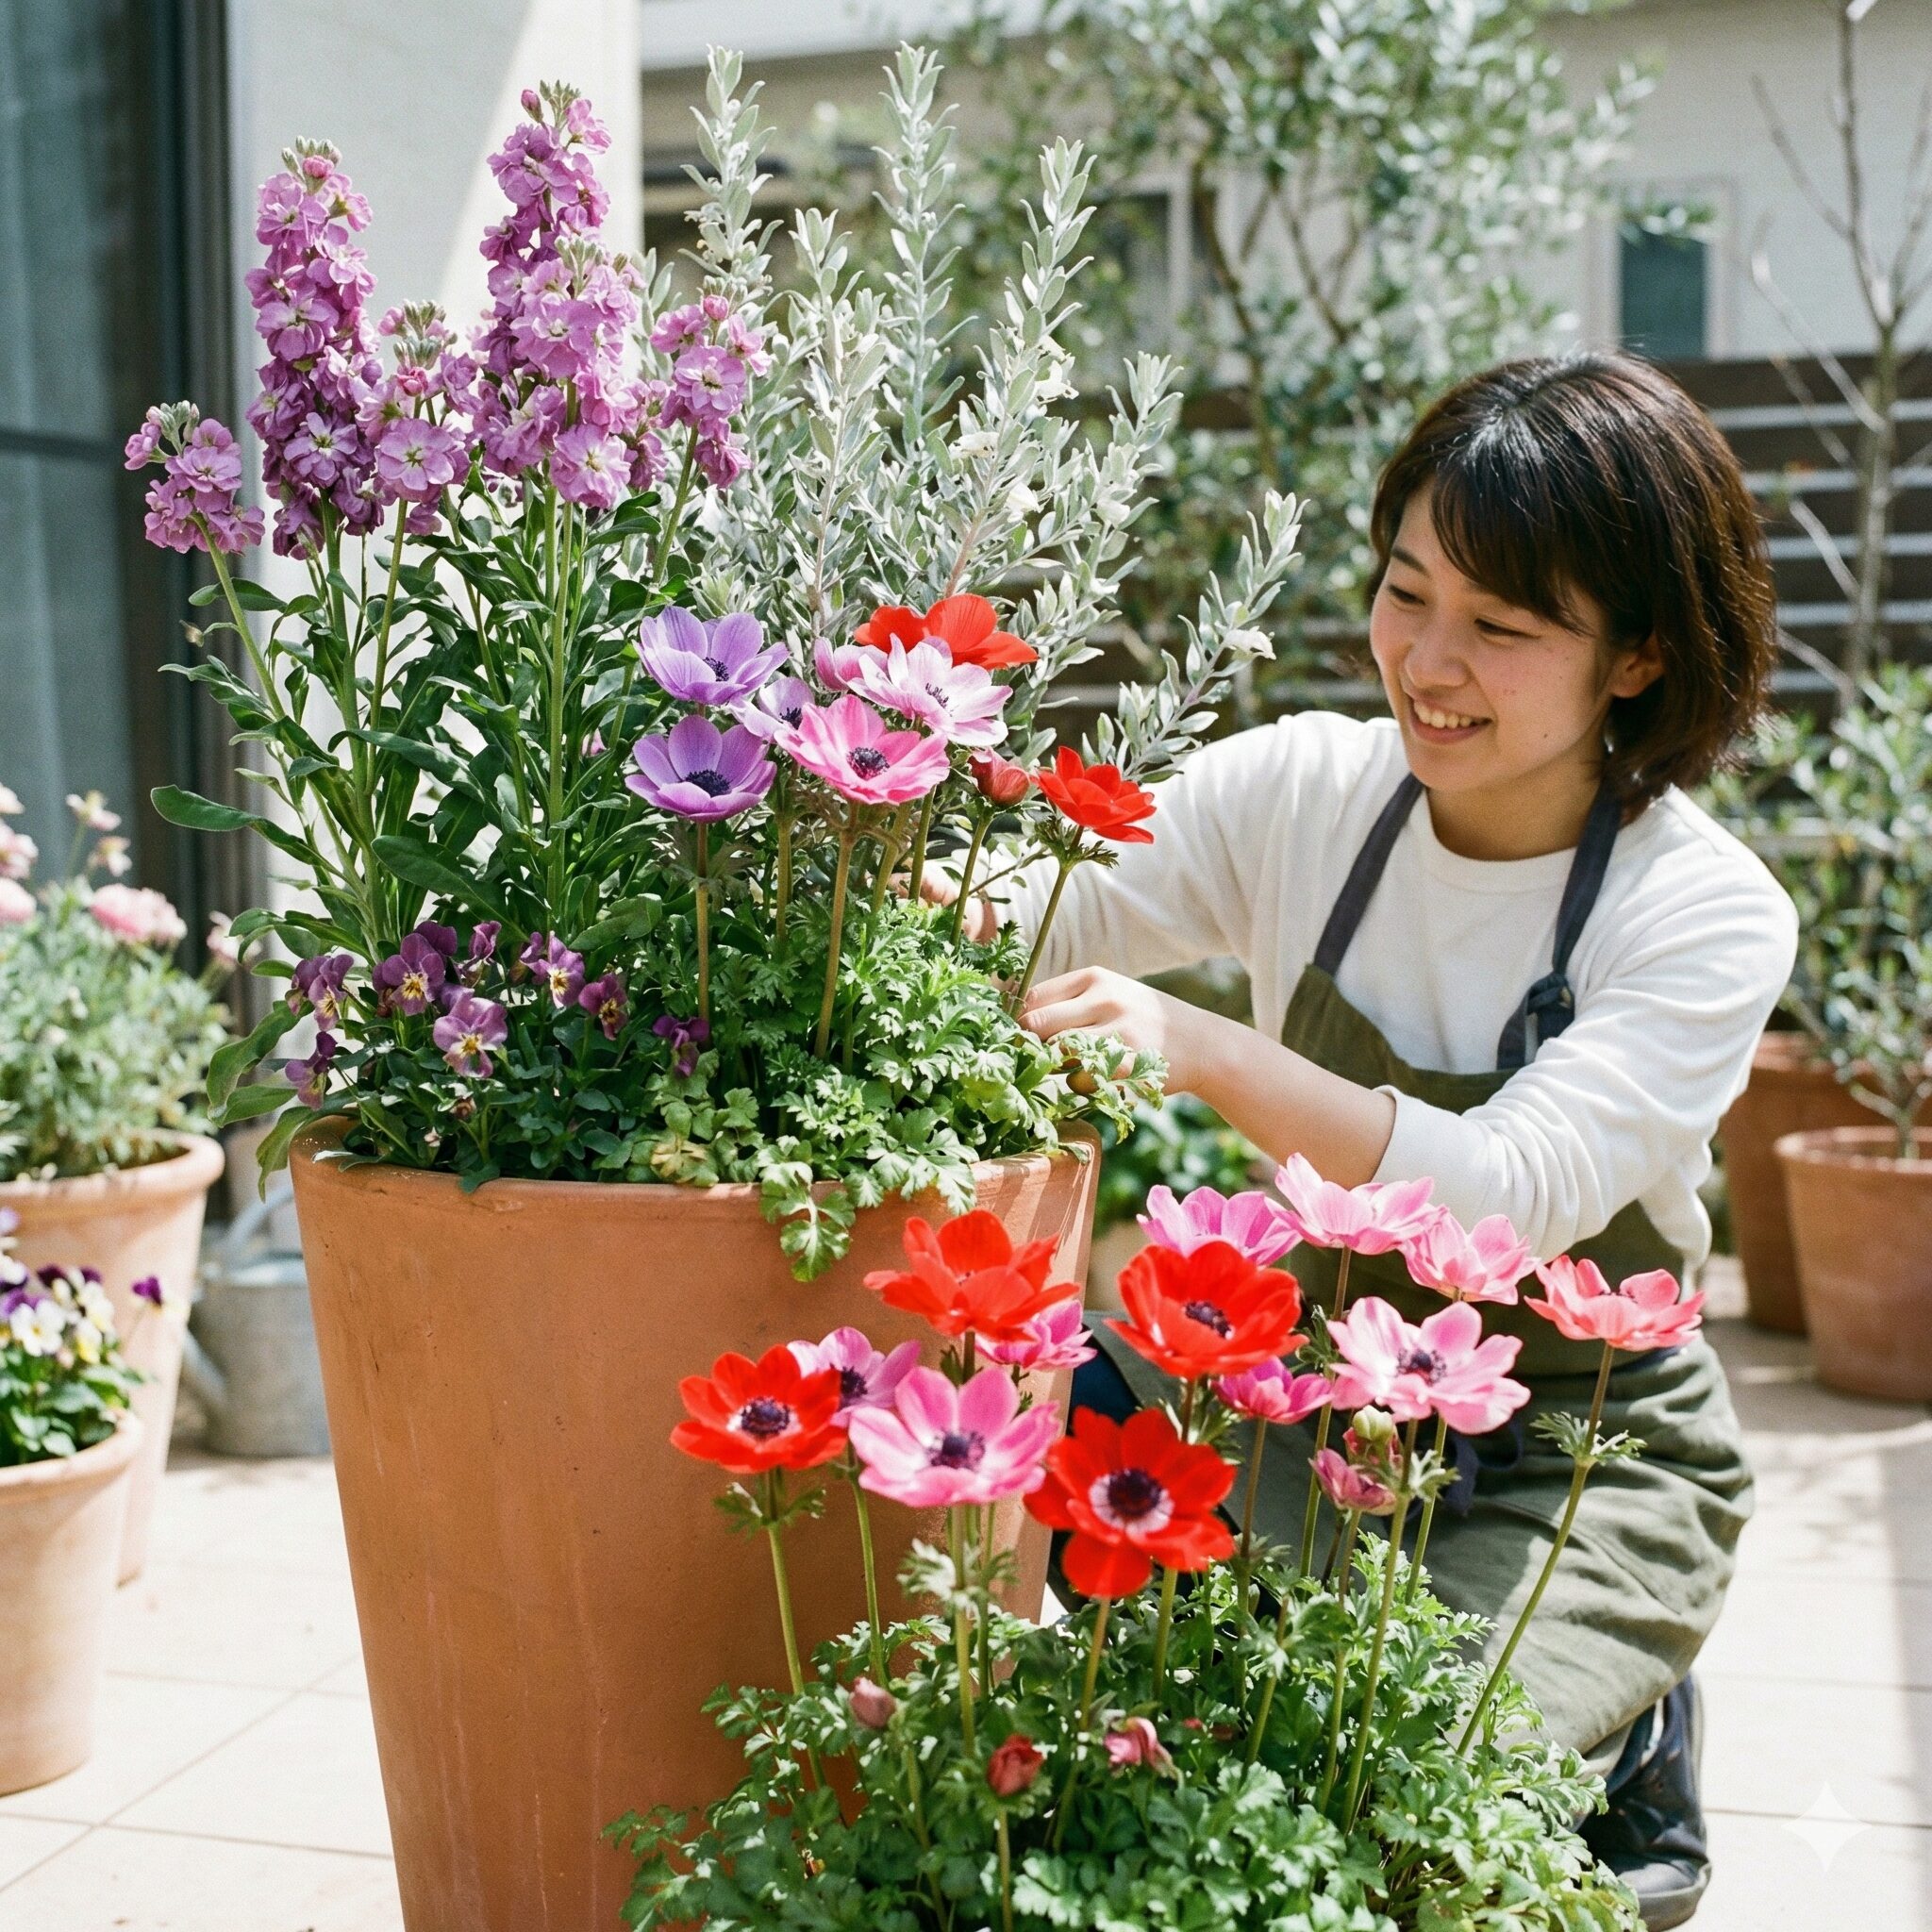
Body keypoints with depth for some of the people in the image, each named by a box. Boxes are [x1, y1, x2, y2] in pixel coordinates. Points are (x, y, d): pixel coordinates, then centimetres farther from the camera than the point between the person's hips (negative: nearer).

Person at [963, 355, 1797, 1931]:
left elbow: (1515, 1197, -31)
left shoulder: (1710, 914, -17)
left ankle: (1617, 1755, 8)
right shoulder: (1304, 788, -6)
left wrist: (1207, 1053, -44)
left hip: (1588, 1456, -3)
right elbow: (1049, 928, -8)